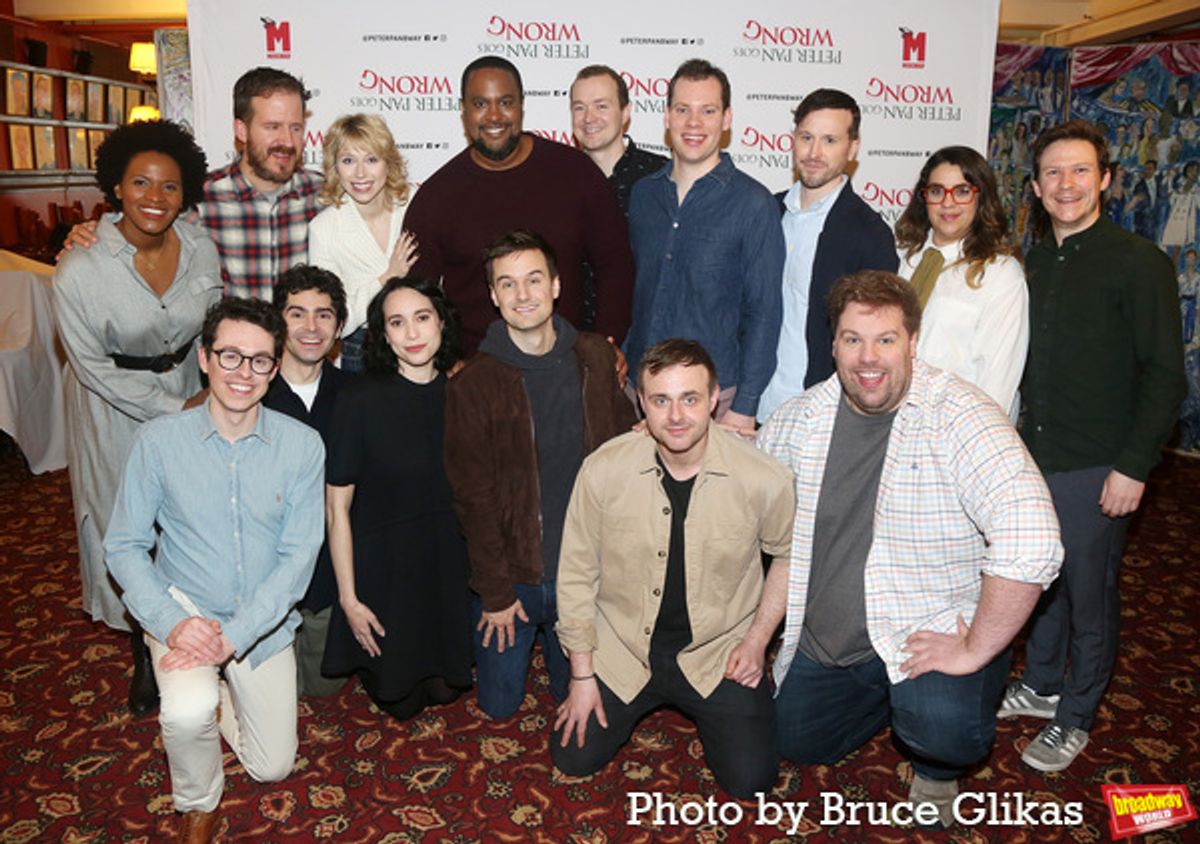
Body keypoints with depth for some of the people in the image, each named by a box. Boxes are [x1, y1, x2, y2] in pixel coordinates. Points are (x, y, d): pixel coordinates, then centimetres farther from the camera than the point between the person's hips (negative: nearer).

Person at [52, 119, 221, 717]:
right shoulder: (79, 273, -22)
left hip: (191, 395, 3)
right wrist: (173, 410, -16)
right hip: (118, 409, -3)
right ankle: (144, 655, 32)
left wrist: (211, 394, -5)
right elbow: (94, 368, -15)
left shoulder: (200, 249, -11)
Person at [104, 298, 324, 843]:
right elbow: (124, 547, -7)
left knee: (272, 769, 9)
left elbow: (299, 556, -13)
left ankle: (219, 696, 40)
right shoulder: (160, 440, -13)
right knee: (189, 711, -32)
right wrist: (172, 622, -22)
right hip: (184, 611, -1)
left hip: (262, 624, 2)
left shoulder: (302, 446, -14)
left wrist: (234, 635, -22)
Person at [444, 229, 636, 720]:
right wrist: (494, 591, -8)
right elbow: (473, 497, -9)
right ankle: (528, 642, 40)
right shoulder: (473, 385, -12)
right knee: (499, 705, 13)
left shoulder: (597, 359, -3)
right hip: (512, 573, -2)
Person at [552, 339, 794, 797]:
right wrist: (582, 674, -1)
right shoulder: (603, 470, -17)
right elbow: (577, 572, -5)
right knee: (573, 758, 2)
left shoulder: (764, 479, -18)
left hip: (717, 654, 0)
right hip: (620, 650, 1)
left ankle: (700, 709, 26)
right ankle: (643, 703, 31)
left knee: (750, 779, -6)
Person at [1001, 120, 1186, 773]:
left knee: (1089, 592, 7)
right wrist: (1018, 438, 11)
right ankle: (1040, 685, 36)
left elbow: (1165, 375, -11)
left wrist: (1133, 466, -14)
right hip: (1034, 456, 6)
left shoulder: (1138, 263, -10)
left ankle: (1075, 717, 25)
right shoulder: (1036, 262, 9)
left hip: (1096, 469, -5)